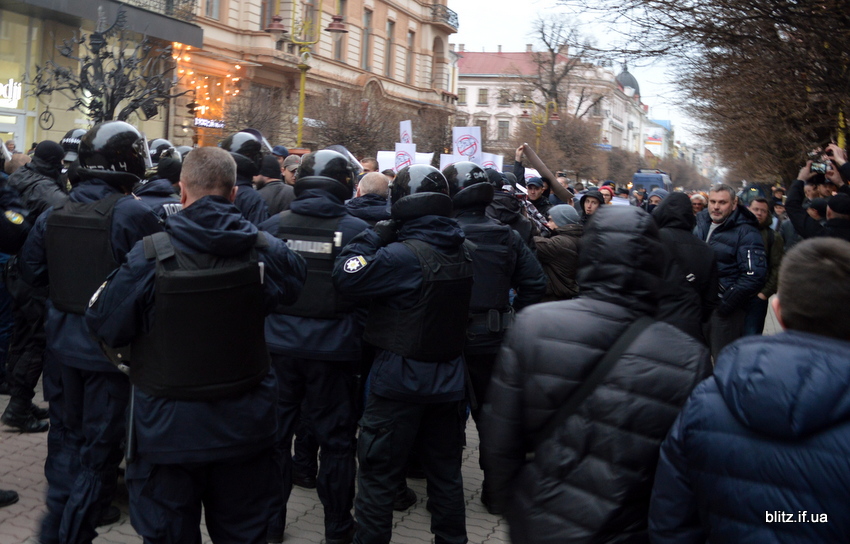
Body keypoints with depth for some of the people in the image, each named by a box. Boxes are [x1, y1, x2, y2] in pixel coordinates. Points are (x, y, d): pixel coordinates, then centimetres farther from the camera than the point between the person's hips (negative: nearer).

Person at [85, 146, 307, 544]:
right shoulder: (265, 251, -11)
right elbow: (294, 284, 10)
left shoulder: (150, 256, -19)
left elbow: (104, 326, -10)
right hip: (244, 427, 3)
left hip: (168, 427, -2)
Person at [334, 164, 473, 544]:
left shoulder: (403, 255, -22)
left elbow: (347, 275, -22)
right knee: (445, 470, 19)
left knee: (379, 474, 8)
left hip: (400, 381, -6)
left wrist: (376, 235, -9)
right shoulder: (463, 250, 1)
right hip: (449, 380, 6)